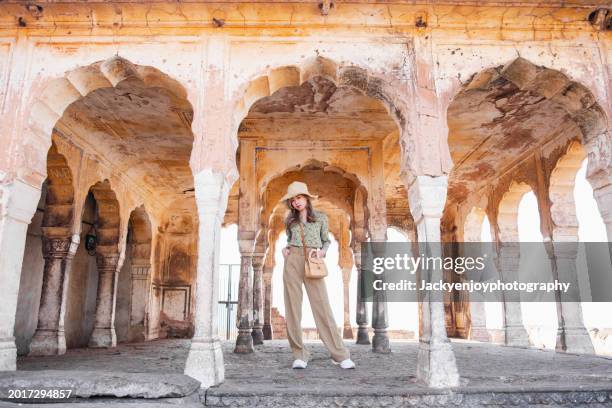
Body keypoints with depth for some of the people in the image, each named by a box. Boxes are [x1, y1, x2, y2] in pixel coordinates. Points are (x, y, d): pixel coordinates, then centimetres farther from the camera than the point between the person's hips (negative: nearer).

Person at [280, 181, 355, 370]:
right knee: (293, 307, -1)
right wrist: (284, 249, 4)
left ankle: (340, 354, -2)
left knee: (322, 306, -7)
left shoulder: (320, 217, 10)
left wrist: (322, 252, -5)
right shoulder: (290, 220, 15)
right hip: (292, 261, 2)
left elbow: (326, 241, 15)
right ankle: (299, 355, 7)